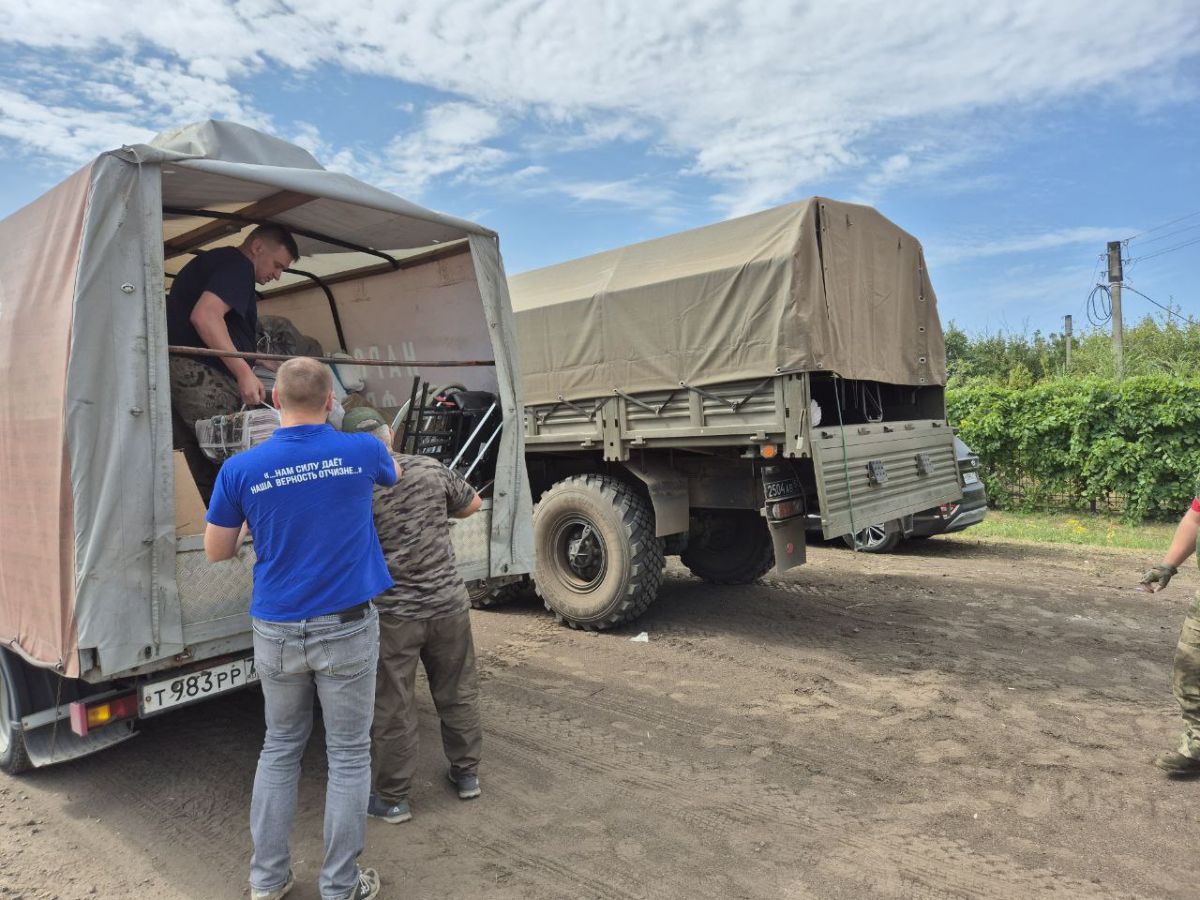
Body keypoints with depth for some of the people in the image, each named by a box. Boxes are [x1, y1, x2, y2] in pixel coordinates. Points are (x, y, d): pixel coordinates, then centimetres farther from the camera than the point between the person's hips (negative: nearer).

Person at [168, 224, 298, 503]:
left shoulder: (209, 262, 28)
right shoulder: (238, 265, -4)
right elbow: (204, 316, -20)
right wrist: (244, 372, -22)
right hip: (201, 375, -10)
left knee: (211, 476, 9)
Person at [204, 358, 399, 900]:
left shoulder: (241, 469, -6)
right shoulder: (362, 452, -8)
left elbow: (216, 551, 5)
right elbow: (392, 476, 18)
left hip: (276, 632, 2)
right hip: (346, 629, -2)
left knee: (280, 748, 21)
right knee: (348, 755, 10)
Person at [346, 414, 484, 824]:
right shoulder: (431, 470, -3)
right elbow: (472, 504, 12)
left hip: (393, 615, -3)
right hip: (448, 603, 3)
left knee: (392, 709, 10)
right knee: (458, 692, 19)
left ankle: (392, 798, 24)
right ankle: (467, 774, 35)